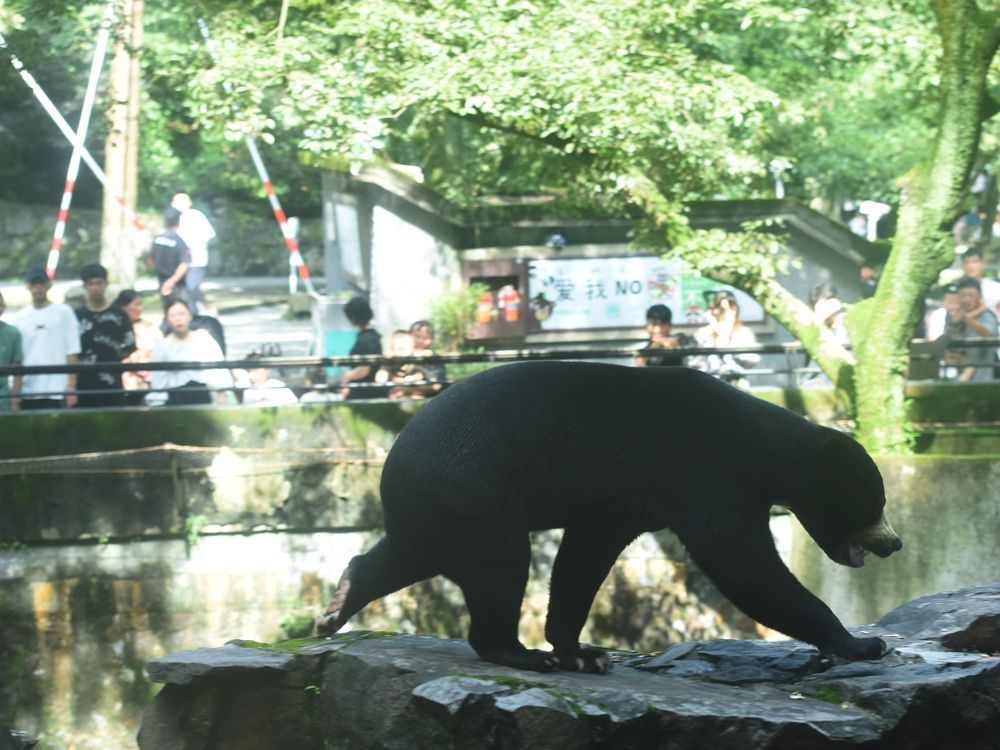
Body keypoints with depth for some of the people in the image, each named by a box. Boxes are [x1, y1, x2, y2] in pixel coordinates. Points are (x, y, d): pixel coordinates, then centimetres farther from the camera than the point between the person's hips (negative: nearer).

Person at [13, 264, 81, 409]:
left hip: (56, 392, -3)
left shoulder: (63, 313, 0)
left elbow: (72, 353, -2)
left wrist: (71, 386, -9)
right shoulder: (20, 318, 10)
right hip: (27, 392, 3)